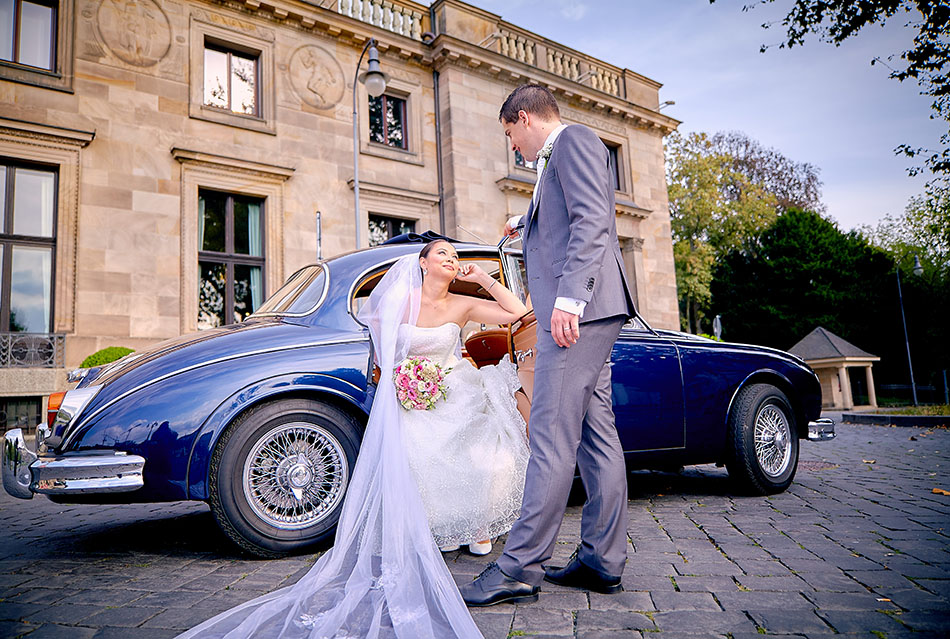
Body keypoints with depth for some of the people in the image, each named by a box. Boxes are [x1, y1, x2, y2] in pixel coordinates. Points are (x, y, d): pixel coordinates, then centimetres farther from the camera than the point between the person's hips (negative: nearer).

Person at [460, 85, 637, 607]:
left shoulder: (572, 140, -1)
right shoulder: (558, 156, 28)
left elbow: (592, 220, -17)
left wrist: (569, 297, -25)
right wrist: (524, 222, 60)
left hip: (579, 308, -10)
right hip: (584, 313, 10)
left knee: (552, 435, -11)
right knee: (595, 434, 7)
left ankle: (520, 567, -7)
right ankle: (603, 560, 13)